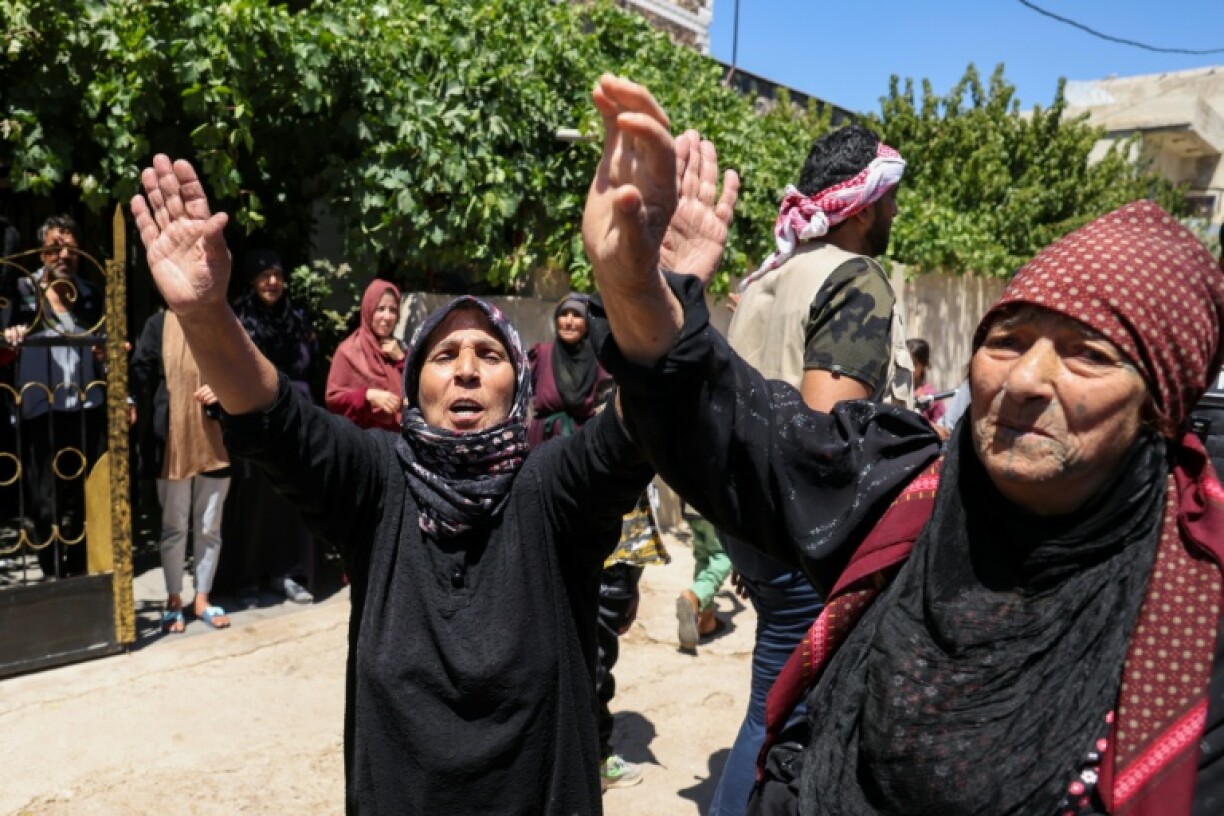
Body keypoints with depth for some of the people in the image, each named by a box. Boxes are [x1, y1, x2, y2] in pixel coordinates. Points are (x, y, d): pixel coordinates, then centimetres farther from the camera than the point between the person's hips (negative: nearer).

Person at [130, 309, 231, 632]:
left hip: (215, 443, 2)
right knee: (174, 526, 8)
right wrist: (155, 415, -16)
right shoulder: (159, 325, 1)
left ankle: (202, 598, 23)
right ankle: (173, 601, 22)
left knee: (209, 527, 10)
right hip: (172, 444, -1)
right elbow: (140, 373, -4)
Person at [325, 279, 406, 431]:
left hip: (400, 433, 4)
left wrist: (401, 359, -2)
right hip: (363, 433, -4)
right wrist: (368, 396, -17)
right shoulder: (349, 350, -3)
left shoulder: (399, 348, 11)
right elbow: (332, 398, -5)